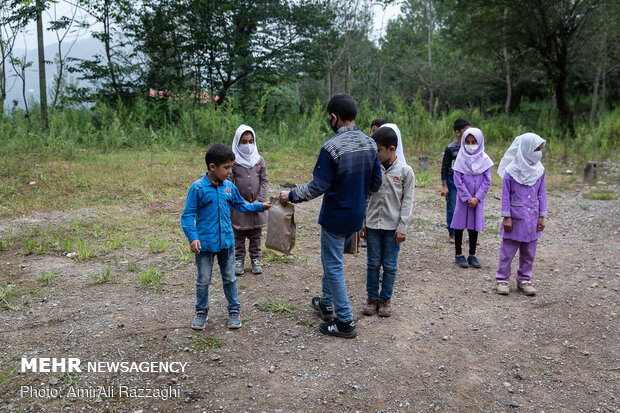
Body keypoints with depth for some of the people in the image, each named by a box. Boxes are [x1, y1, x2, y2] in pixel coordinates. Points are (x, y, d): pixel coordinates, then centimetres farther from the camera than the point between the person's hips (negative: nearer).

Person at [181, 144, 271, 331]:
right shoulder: (198, 188, -14)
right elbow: (188, 215, -12)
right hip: (205, 243, -4)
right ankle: (201, 312, 30)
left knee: (229, 278, 15)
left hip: (226, 241, 4)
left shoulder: (229, 187, 1)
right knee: (203, 280, 10)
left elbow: (241, 205, 18)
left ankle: (234, 311, 30)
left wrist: (260, 206, 9)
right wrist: (192, 237, -22)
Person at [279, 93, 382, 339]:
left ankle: (345, 322, 11)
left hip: (335, 217, -7)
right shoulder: (370, 144, 0)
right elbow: (376, 183, 6)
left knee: (333, 267, 5)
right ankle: (326, 304, 39)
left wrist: (291, 196, -6)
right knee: (331, 259, 25)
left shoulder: (332, 147, -22)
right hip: (356, 216, 8)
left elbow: (318, 187, -20)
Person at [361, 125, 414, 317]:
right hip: (373, 224, 2)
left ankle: (386, 298, 22)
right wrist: (362, 224, 6)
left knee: (390, 265, 7)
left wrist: (402, 228, -7)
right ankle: (372, 297, 23)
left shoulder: (405, 171, -6)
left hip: (393, 226, -2)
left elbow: (407, 201, -4)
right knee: (373, 264, 9)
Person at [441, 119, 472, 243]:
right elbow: (444, 167, -5)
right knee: (452, 209, 4)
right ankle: (451, 233, 19)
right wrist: (444, 185, -8)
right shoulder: (451, 148, -8)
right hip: (453, 181, -3)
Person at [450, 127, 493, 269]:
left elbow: (487, 181, -2)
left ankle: (472, 255, 19)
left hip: (477, 198, 1)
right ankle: (458, 254, 16)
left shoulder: (484, 159, -1)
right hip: (463, 198, -1)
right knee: (460, 225, 4)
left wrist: (477, 197, -11)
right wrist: (467, 198, -12)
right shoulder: (461, 158, -5)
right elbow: (458, 180, -7)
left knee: (475, 225, 8)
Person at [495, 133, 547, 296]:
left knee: (529, 252, 11)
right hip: (515, 217, -4)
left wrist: (542, 216, 5)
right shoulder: (511, 171, -10)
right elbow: (506, 195, -7)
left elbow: (542, 194, 8)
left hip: (532, 218, 4)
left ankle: (524, 279, 25)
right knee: (508, 250, 2)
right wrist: (506, 217, -9)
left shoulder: (539, 170, 3)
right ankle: (502, 279, 15)